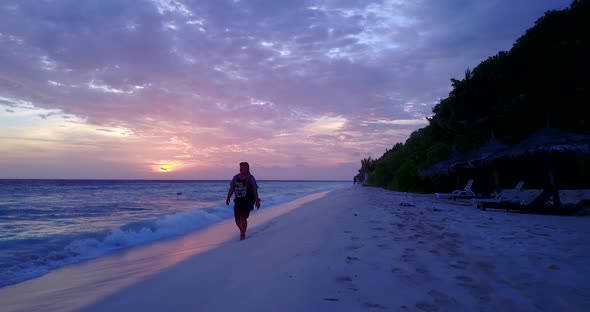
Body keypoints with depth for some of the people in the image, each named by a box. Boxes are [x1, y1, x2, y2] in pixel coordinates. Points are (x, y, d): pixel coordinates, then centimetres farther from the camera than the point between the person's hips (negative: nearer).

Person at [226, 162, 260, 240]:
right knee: (237, 220, 6)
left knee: (243, 218, -11)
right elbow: (231, 189, 10)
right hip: (238, 201, 4)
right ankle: (242, 231, 34)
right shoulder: (236, 178, 7)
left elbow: (255, 191, -2)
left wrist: (257, 201, -3)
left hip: (247, 202, -4)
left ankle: (243, 234, 6)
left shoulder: (250, 178, -4)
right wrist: (228, 198, 1)